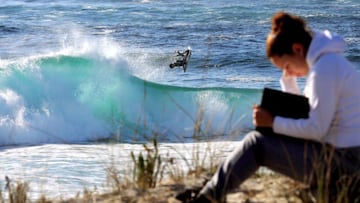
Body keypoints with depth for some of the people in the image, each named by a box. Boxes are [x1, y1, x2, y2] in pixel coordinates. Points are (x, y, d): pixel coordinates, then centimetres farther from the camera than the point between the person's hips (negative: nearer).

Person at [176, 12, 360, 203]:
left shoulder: (326, 67, -15)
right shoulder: (330, 61, 17)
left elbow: (315, 129, -19)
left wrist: (272, 122, -11)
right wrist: (288, 78, 9)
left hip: (344, 162, -11)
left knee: (257, 143, -7)